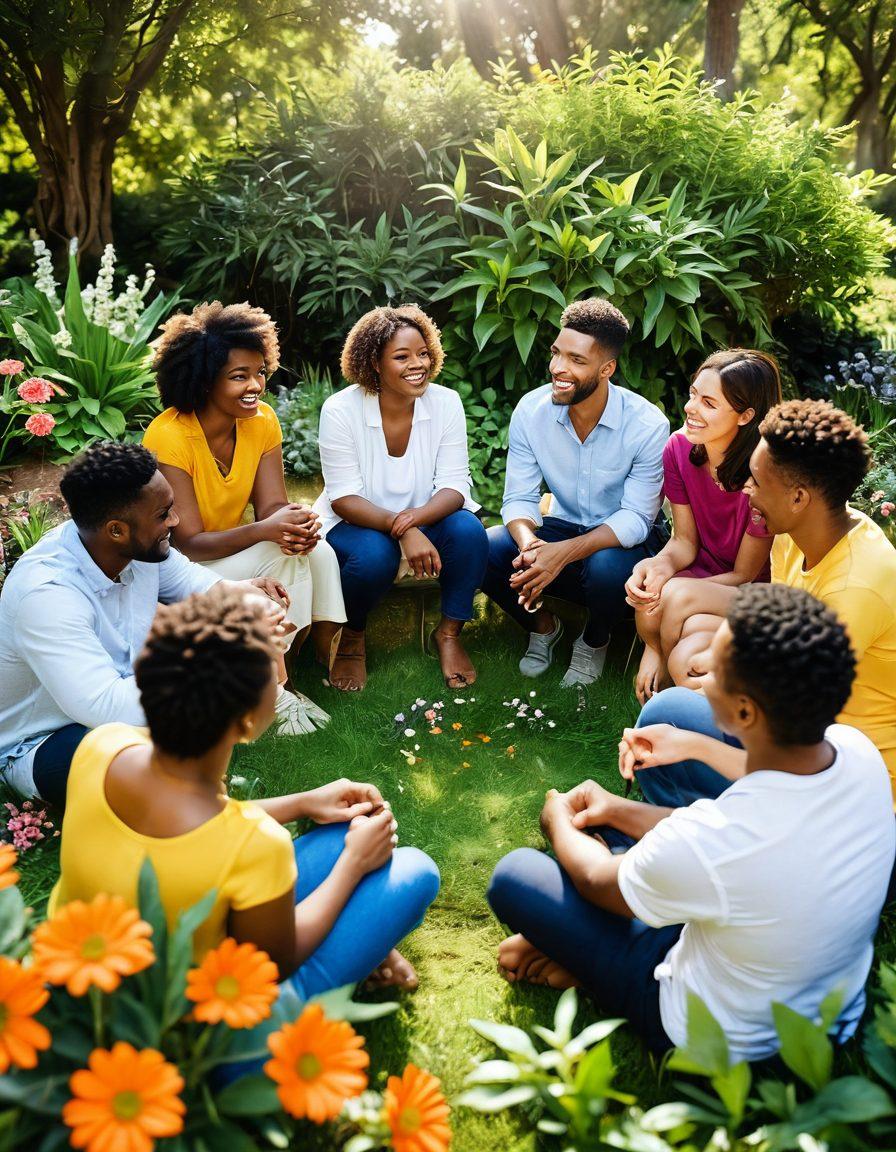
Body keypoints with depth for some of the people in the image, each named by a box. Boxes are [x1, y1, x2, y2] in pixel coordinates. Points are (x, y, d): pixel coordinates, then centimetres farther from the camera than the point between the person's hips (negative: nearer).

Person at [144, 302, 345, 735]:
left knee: (316, 551, -23)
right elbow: (187, 543, -25)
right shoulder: (169, 436, -24)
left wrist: (296, 521, -35)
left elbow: (272, 504, -10)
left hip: (231, 549, 5)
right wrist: (264, 531, -41)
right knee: (280, 558, -29)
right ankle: (274, 687, -13)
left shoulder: (262, 420, -6)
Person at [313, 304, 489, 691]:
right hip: (356, 523, -2)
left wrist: (415, 518, -35)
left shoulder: (445, 403, -10)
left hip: (426, 519, 3)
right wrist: (402, 531, -37)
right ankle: (351, 637, -3)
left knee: (469, 531, -28)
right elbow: (344, 498, -20)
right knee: (374, 556, -35)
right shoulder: (341, 410, -17)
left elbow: (454, 486, -12)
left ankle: (449, 633, -6)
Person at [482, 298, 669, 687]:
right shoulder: (531, 410, -13)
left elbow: (635, 518, -21)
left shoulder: (647, 425, -22)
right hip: (561, 525, 3)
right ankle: (542, 625, 8)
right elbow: (519, 498, -10)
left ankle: (594, 641, 0)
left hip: (621, 539, -3)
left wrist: (565, 552, -37)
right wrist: (530, 545, -34)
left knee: (607, 567, -39)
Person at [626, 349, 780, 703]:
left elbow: (744, 575, -16)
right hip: (703, 567, 3)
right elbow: (685, 541, -3)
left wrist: (670, 590, -28)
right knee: (644, 588, -29)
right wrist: (659, 565, -26)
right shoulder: (679, 447, -11)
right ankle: (655, 648, 4)